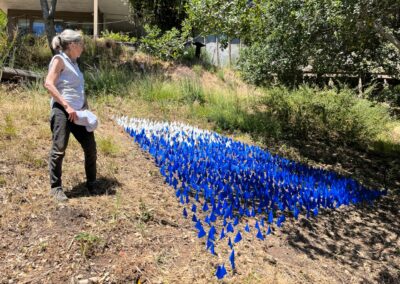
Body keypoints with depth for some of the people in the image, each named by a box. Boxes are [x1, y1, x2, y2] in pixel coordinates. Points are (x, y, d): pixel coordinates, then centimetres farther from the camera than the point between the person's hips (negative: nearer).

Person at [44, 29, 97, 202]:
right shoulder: (59, 59, -5)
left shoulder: (73, 63, 19)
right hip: (62, 112, -8)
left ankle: (91, 183, 22)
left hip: (78, 113, 8)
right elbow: (48, 84, -16)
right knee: (59, 150, -3)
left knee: (91, 148, 7)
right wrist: (67, 106, -21)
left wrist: (86, 109, 10)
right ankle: (56, 187, 11)